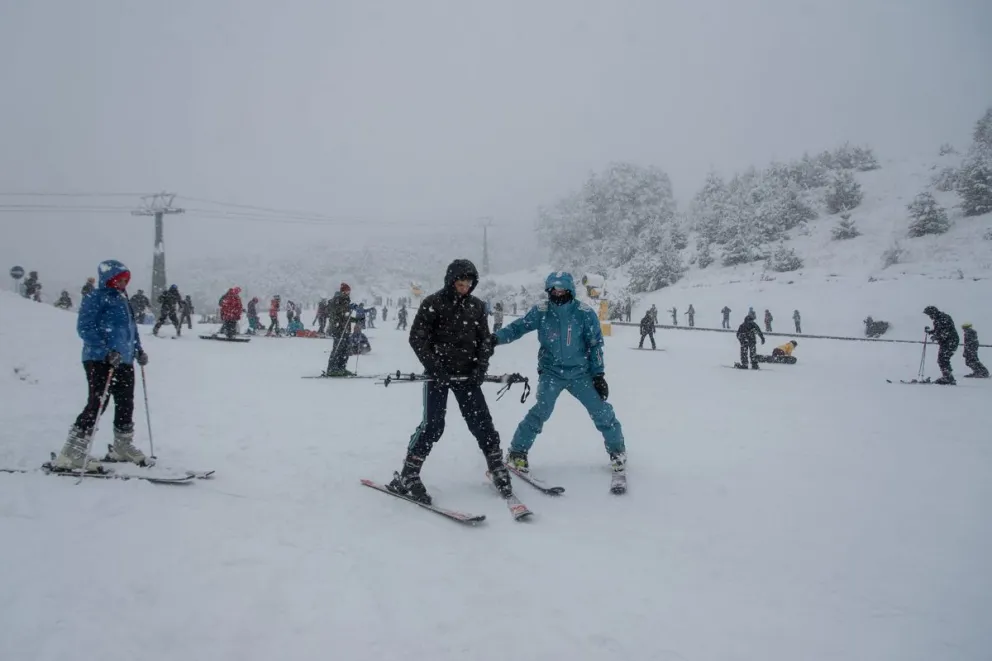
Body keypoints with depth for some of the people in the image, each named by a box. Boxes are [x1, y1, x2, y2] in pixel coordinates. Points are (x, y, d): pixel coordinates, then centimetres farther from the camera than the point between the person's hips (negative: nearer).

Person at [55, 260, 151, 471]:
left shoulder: (123, 300, 18)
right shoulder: (97, 298, -8)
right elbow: (85, 327, -16)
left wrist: (138, 350, 16)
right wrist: (107, 351, -25)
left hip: (124, 361, 9)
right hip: (100, 360, -9)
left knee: (126, 404, 14)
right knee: (96, 404, -12)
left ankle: (123, 447, 31)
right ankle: (71, 455, -8)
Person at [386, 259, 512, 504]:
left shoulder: (477, 306, 8)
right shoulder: (433, 303, -5)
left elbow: (485, 340, 10)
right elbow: (417, 337, -7)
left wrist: (481, 367, -5)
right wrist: (434, 367, -15)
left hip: (466, 374, 4)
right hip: (438, 373, -4)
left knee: (481, 421, 2)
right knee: (432, 424, -10)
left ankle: (497, 468, 18)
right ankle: (407, 476, 0)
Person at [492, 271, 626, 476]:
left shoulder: (585, 313, -9)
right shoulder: (541, 312, -7)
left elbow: (595, 345, -3)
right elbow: (518, 327, -7)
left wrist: (598, 375, -4)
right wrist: (496, 338, -24)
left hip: (580, 373, 1)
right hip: (551, 372, -1)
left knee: (602, 411, 1)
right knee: (541, 410, -18)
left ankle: (617, 451, 23)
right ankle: (517, 453, -5)